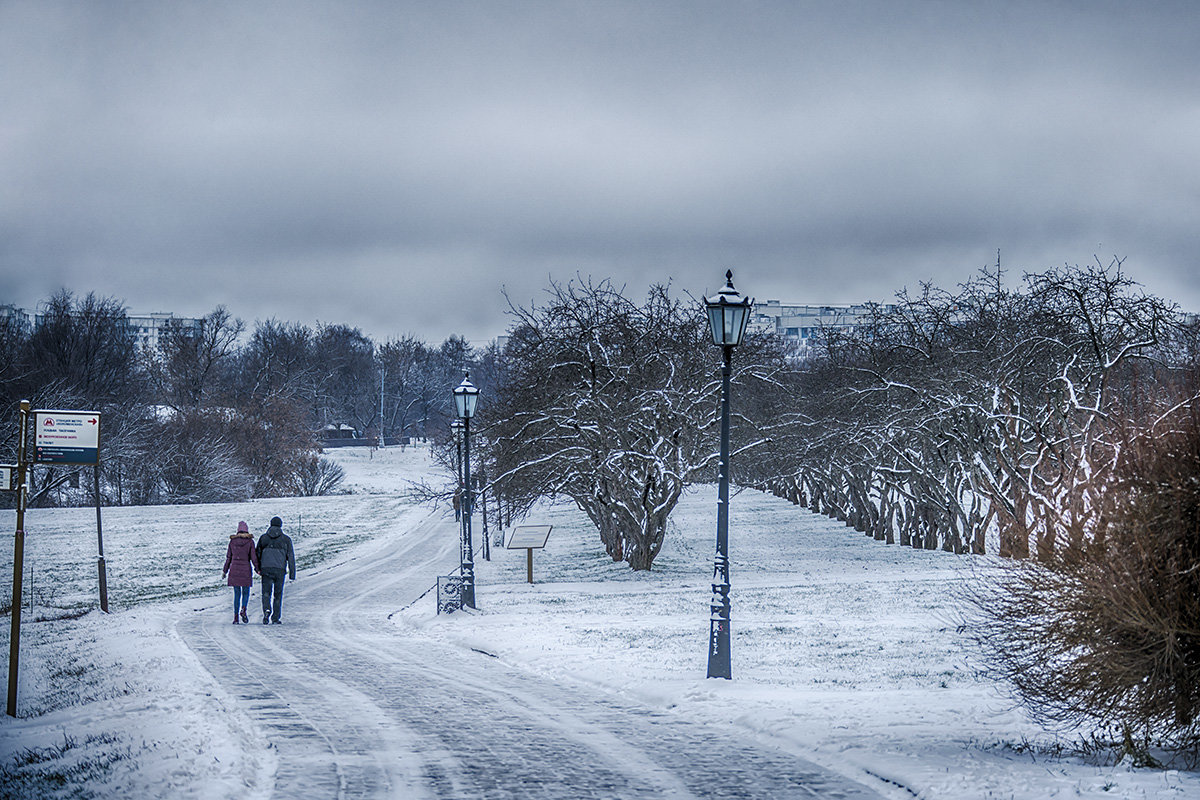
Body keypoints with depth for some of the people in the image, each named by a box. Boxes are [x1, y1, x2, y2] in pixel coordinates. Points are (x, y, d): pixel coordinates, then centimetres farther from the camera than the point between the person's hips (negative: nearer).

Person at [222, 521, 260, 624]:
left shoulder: (232, 541, 2)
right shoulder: (250, 541, -4)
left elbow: (228, 557, 7)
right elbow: (253, 557, -5)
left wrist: (225, 571, 15)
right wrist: (258, 569, 6)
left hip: (234, 569, 2)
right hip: (246, 569, -2)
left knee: (237, 593, 10)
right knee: (246, 593, 11)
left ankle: (236, 616, 2)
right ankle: (243, 609, -15)